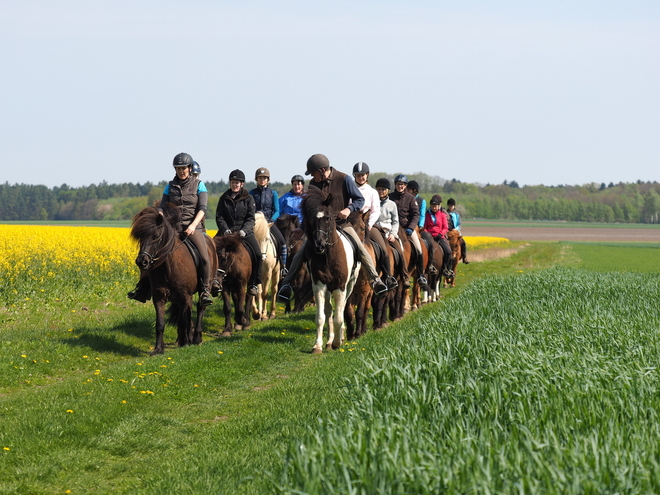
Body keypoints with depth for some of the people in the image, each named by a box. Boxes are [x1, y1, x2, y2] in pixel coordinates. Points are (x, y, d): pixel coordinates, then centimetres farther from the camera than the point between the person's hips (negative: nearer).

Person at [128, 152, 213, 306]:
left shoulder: (199, 185, 3)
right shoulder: (170, 186, 12)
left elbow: (202, 208, -7)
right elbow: (162, 208, 7)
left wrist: (193, 225, -23)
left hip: (193, 227, -3)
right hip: (173, 227, 3)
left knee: (204, 256, -27)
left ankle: (206, 290, -16)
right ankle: (143, 287, -1)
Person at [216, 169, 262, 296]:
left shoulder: (248, 198, 6)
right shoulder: (224, 198, 9)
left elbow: (251, 218, 0)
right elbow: (219, 216, 4)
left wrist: (244, 230, -18)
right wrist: (225, 229, -14)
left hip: (245, 232, -1)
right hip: (227, 232, 1)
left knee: (256, 254, -21)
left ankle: (253, 283, -8)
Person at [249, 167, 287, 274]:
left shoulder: (273, 193, 10)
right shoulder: (252, 193, 10)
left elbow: (277, 211, 5)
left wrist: (271, 220, -12)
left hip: (269, 221, 0)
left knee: (282, 241, -17)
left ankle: (283, 266, -8)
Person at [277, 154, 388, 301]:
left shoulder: (343, 179, -9)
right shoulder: (313, 183, 3)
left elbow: (360, 200, -6)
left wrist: (349, 209, -25)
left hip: (341, 223, -2)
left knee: (361, 249, -16)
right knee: (301, 253, -10)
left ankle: (375, 279, -9)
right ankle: (287, 283, -5)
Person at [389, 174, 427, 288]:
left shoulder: (410, 198, 3)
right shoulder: (390, 197, 5)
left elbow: (416, 214, -1)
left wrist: (411, 228, -14)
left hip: (408, 226, 0)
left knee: (418, 250, -12)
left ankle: (421, 275, -2)